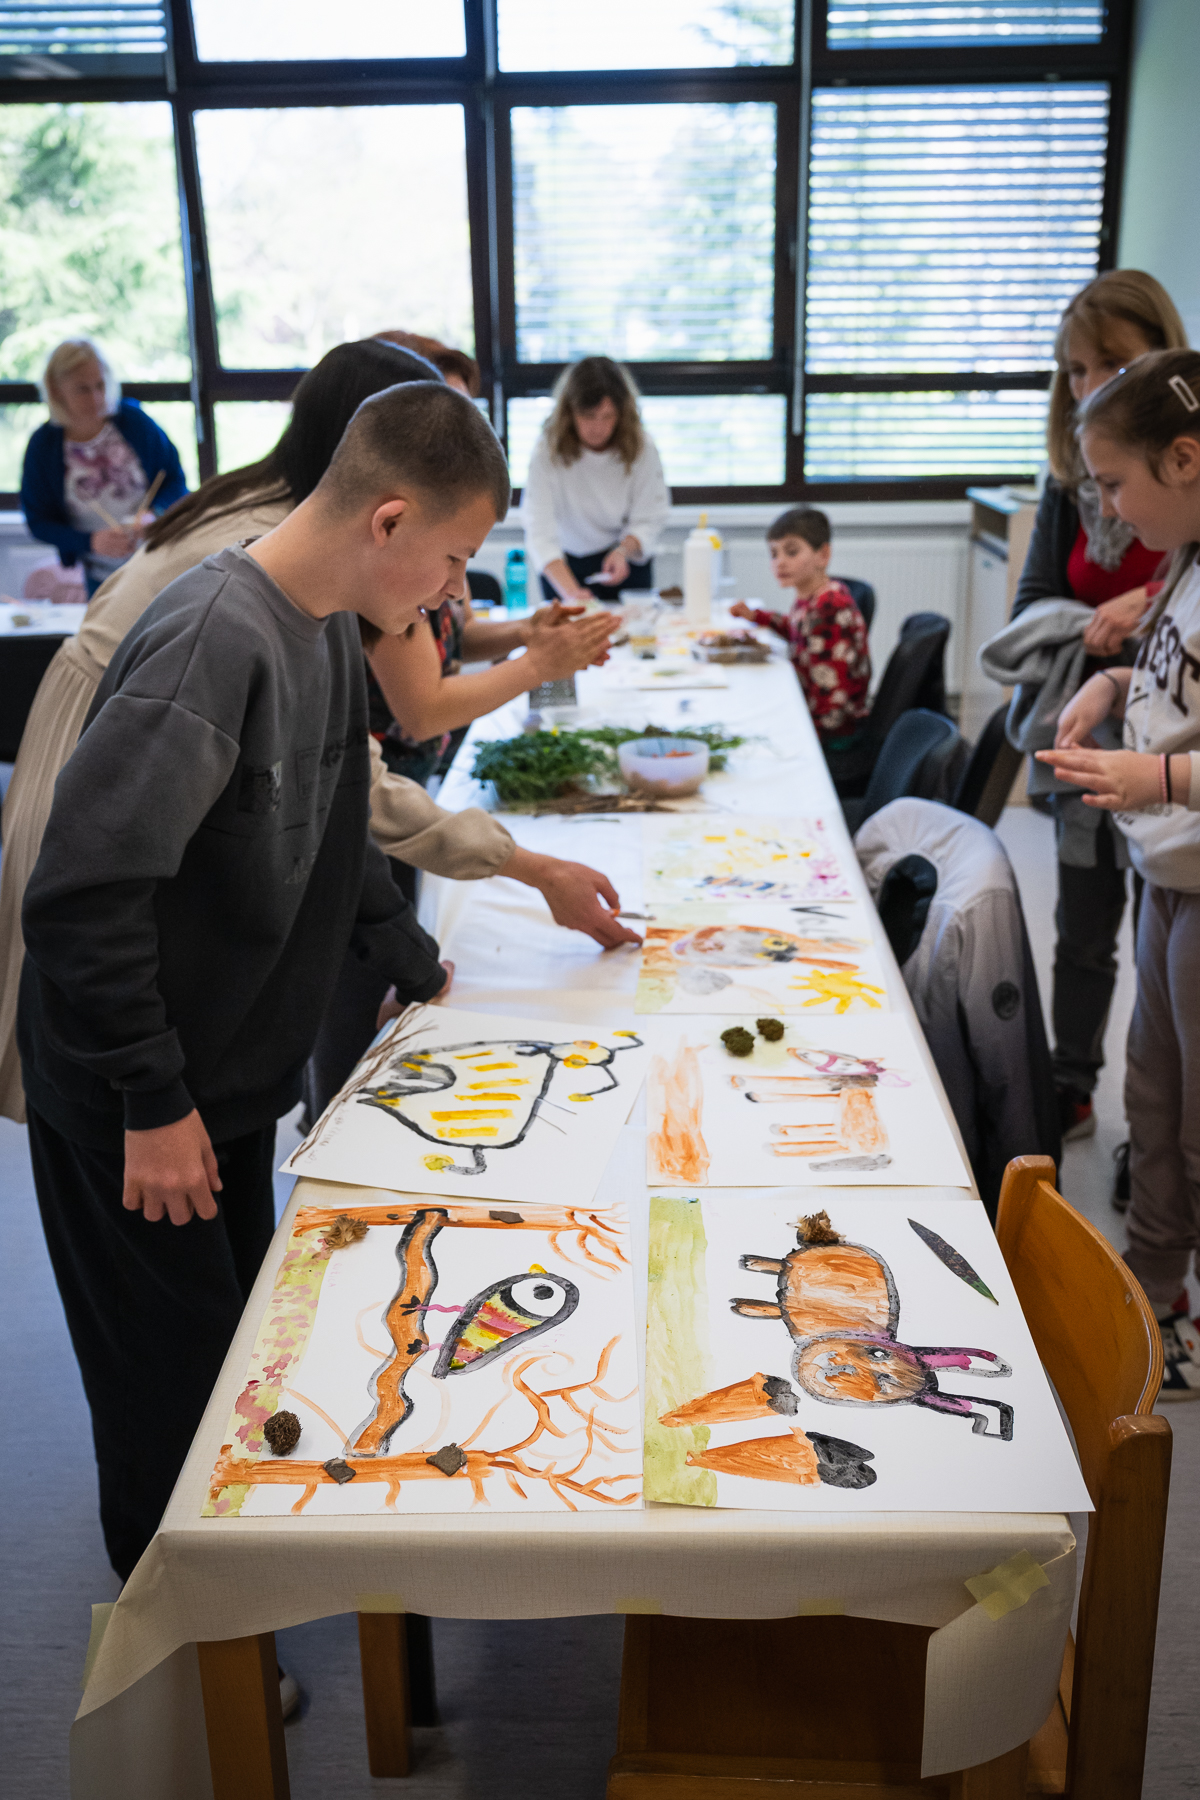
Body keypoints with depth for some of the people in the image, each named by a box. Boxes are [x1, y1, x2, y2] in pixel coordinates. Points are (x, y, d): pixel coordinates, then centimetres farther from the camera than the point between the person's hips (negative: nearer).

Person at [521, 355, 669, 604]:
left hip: (627, 561, 1)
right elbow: (539, 528, -34)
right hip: (566, 564, -1)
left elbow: (649, 519, -14)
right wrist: (570, 591, -48)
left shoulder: (641, 446, -17)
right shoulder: (548, 450, -25)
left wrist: (624, 551, -37)